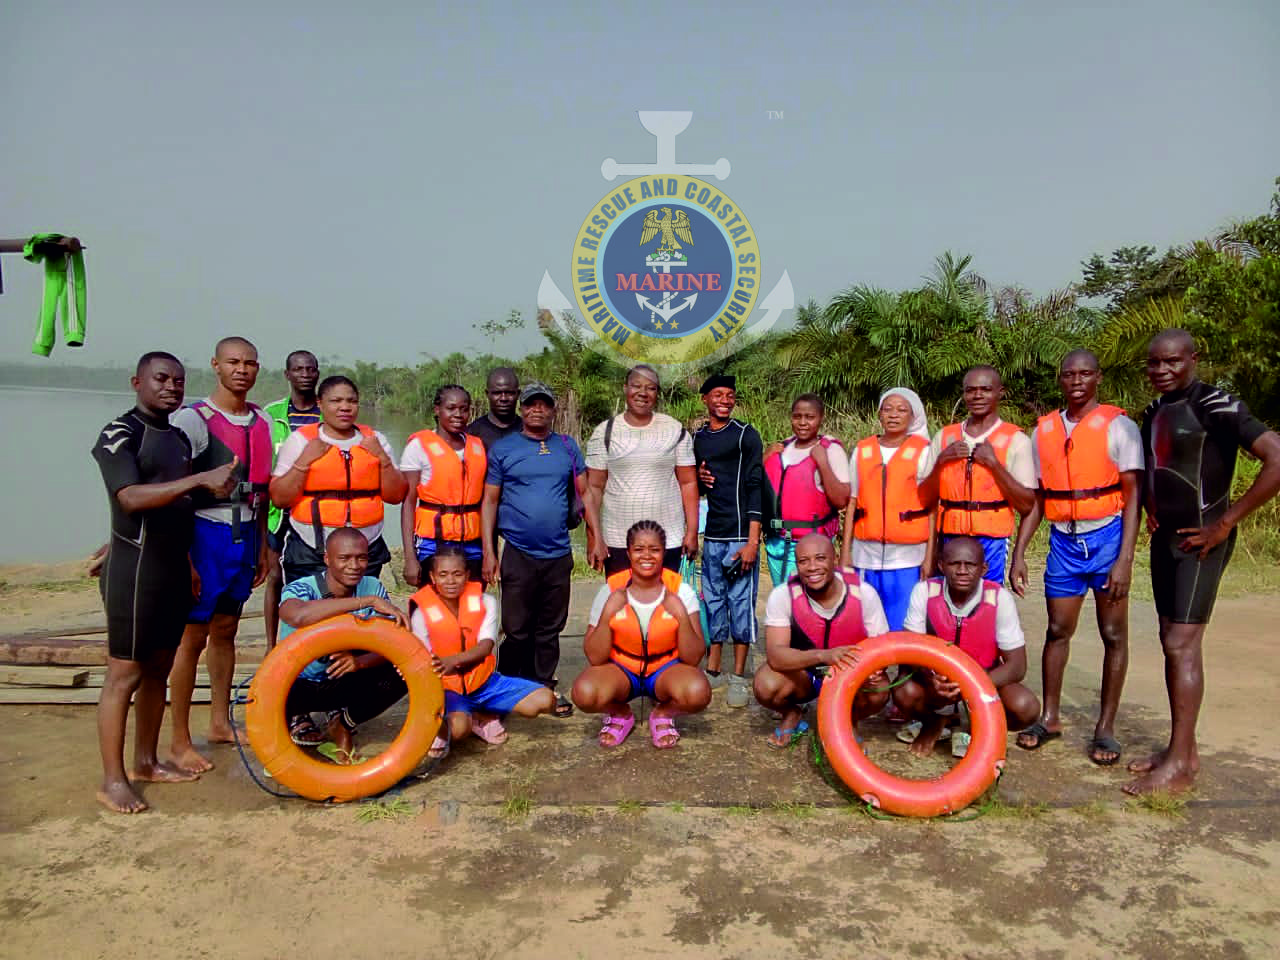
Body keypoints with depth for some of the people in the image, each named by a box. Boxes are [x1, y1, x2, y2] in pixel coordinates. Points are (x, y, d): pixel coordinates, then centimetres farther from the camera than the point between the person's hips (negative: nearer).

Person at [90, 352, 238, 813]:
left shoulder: (179, 438, 14)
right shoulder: (119, 434, -10)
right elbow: (131, 498, -25)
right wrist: (199, 479, -31)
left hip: (174, 571, 8)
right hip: (135, 570, -8)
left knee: (158, 669, 13)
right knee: (125, 674, -3)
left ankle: (147, 761, 24)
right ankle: (113, 780, 6)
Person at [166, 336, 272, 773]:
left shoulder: (261, 421, 10)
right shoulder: (193, 419, -9)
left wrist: (262, 545, 17)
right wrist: (183, 557, -17)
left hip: (246, 536, 6)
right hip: (206, 535, -6)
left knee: (225, 631, 15)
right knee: (192, 637, -2)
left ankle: (220, 722, 27)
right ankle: (180, 741, 9)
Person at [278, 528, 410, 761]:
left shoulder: (373, 588, -10)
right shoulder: (300, 588, -23)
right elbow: (299, 616, -49)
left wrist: (360, 661, -37)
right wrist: (369, 601, -49)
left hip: (343, 682, 4)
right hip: (297, 684, -3)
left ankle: (343, 724, 6)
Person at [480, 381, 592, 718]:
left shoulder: (567, 447, 8)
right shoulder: (502, 448, 2)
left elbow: (585, 493, 8)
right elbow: (489, 501, 1)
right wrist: (488, 552, -5)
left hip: (559, 554, 2)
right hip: (518, 554, -2)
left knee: (550, 629, 12)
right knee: (517, 631, 3)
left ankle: (545, 687, 25)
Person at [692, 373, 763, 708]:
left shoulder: (746, 435, -2)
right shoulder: (697, 438, 13)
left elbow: (755, 487, -8)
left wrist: (752, 541, -14)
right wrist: (697, 479, -2)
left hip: (740, 535, -5)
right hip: (711, 536, 5)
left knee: (741, 604, -2)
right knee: (713, 602, 10)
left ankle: (738, 677, 7)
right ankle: (713, 671, 20)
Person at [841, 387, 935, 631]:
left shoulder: (922, 451, 3)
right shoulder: (862, 450, 10)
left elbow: (932, 507, 0)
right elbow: (852, 504, 9)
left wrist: (929, 556, -6)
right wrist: (845, 552, 5)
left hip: (907, 556, -2)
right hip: (866, 555, 3)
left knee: (903, 629, -1)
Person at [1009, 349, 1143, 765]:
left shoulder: (1118, 426, -5)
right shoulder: (1044, 430, 7)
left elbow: (1133, 495, -8)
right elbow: (1035, 499, 10)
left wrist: (1125, 559, -16)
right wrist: (1019, 553, 4)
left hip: (1106, 537, -3)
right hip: (1063, 540, 3)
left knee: (1113, 634, 3)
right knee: (1057, 630, 9)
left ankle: (1106, 727, 14)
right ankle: (1050, 718, 21)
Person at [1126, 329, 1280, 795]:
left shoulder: (1214, 405, -14)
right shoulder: (1154, 413, 11)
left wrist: (1226, 522, -19)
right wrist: (1150, 508, 11)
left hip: (1201, 540, -8)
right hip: (1166, 538, 8)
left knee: (1181, 645, -8)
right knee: (1174, 642, 11)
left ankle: (1179, 765, 0)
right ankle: (1183, 748, 21)